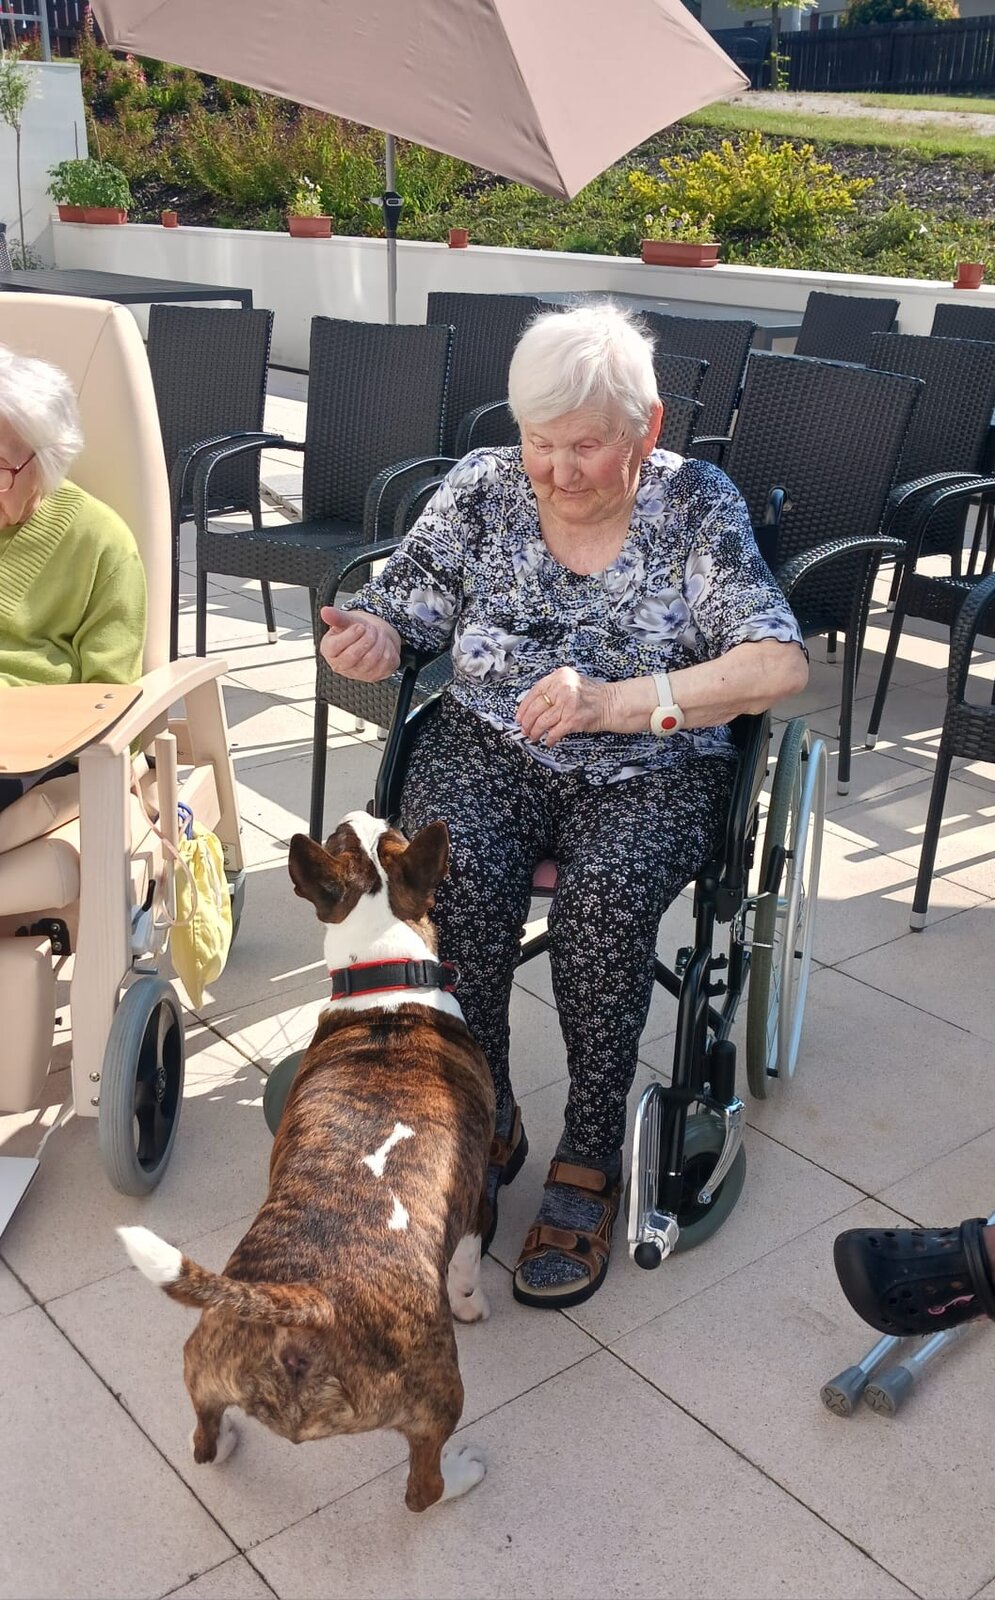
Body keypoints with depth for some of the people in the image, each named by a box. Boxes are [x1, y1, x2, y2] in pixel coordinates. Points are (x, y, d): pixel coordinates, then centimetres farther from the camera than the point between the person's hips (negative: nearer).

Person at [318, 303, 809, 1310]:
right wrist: (370, 639, -22)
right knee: (454, 870, -29)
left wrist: (616, 703, -27)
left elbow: (781, 663, -15)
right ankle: (482, 1121, -8)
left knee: (605, 895, -32)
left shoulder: (696, 507, -4)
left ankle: (589, 1158, -13)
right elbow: (402, 612, 5)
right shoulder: (482, 489, 3)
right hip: (490, 745, 2)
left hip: (650, 771, -2)